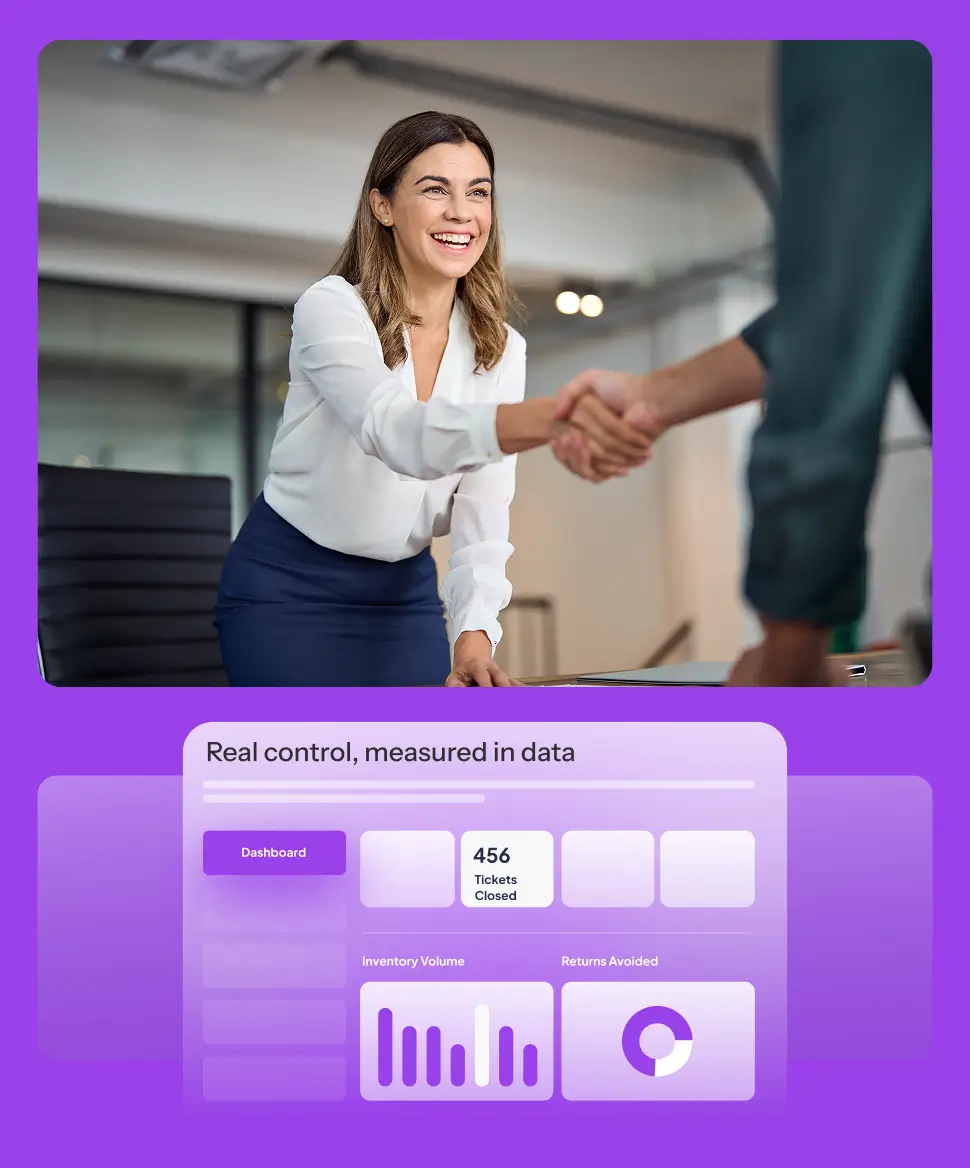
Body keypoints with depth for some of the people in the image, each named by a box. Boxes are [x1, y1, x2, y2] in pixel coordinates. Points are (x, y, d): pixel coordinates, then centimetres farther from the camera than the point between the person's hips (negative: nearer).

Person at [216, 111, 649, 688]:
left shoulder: (500, 349, -2)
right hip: (287, 587, -4)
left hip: (406, 592, 4)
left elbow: (483, 511, -9)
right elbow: (395, 432, -38)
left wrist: (475, 631, -28)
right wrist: (553, 415, -56)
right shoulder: (330, 307, -17)